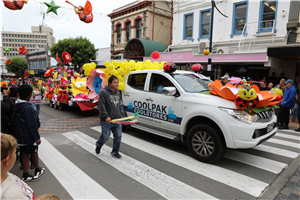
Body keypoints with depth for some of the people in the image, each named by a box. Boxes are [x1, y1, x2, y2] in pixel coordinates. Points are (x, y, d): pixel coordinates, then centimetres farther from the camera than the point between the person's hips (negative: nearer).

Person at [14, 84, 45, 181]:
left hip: (20, 136, 7)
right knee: (34, 152, 13)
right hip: (29, 137, -7)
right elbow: (32, 125, -23)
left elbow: (16, 122, 12)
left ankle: (25, 175, 23)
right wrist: (37, 138, -16)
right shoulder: (28, 108, -25)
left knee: (25, 154, 15)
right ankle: (37, 171, 31)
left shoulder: (16, 106, 2)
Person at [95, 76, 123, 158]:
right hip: (107, 121, -6)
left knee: (118, 136, 7)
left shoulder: (118, 93, 13)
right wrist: (106, 117, -18)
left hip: (117, 120, 6)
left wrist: (121, 115, 10)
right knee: (105, 136, 1)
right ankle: (98, 145, 34)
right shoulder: (103, 92, -9)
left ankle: (115, 151, 25)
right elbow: (101, 106, -13)